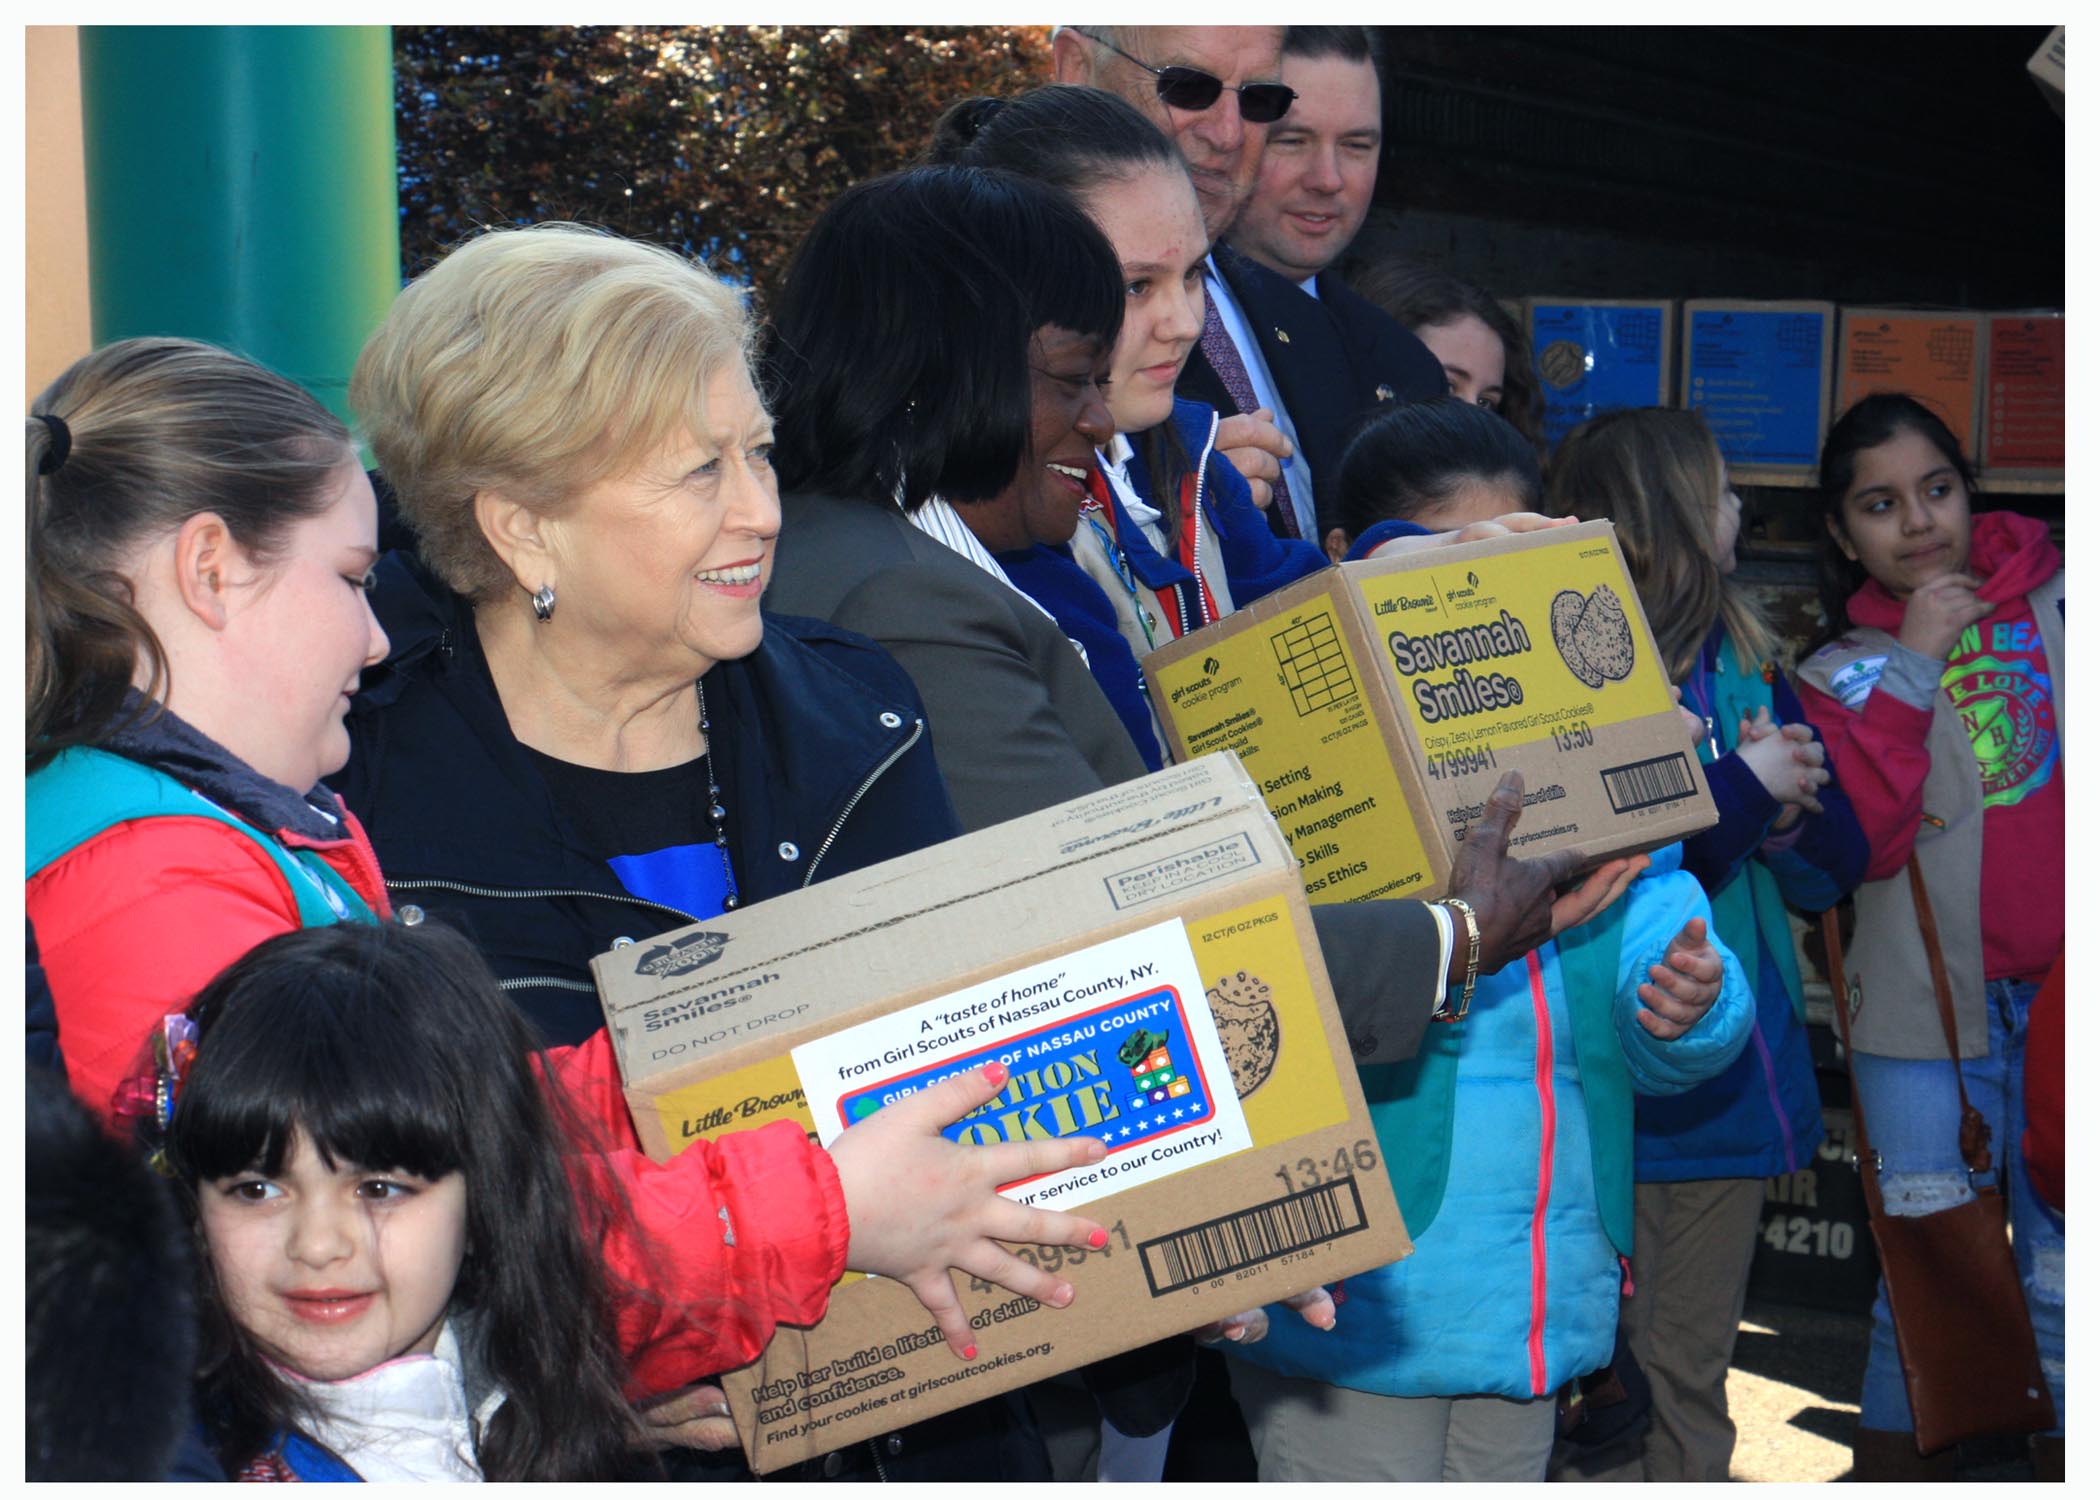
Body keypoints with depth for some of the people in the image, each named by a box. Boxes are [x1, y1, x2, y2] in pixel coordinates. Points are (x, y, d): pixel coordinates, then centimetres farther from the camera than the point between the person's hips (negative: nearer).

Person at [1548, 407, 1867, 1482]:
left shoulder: (1746, 669, 10)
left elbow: (1835, 871, 11)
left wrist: (1795, 805, -10)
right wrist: (1745, 793, -17)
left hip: (1741, 1070, 7)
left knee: (1693, 1371, 18)